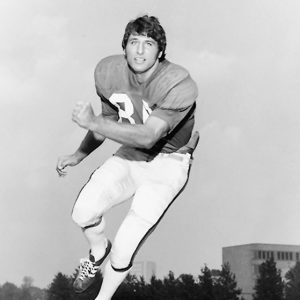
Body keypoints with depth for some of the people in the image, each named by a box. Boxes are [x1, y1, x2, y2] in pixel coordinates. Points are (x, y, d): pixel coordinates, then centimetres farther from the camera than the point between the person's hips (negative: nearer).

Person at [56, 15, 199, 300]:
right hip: (129, 156, 5)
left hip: (166, 163, -5)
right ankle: (99, 250, 21)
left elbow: (148, 137, -38)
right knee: (83, 213, -16)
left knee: (124, 247, -13)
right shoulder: (108, 71, -9)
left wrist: (92, 122, -44)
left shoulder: (180, 86, -28)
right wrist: (79, 155, 3)